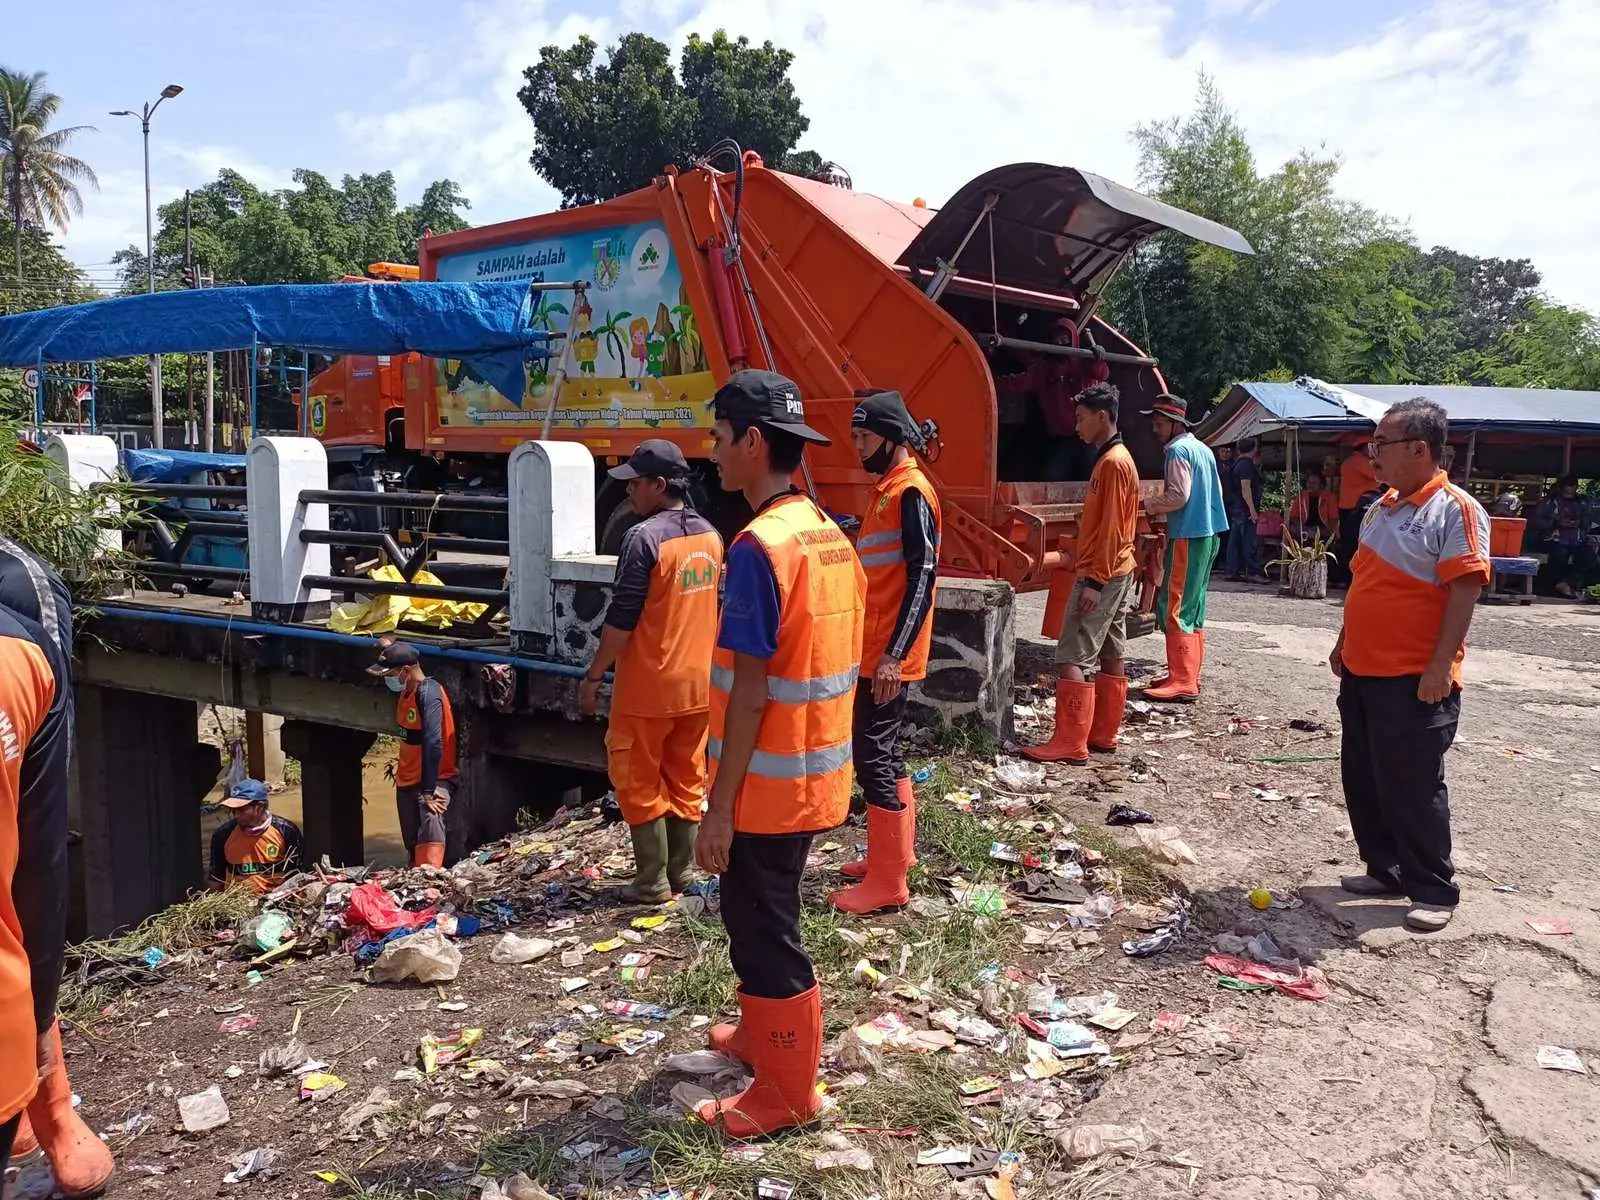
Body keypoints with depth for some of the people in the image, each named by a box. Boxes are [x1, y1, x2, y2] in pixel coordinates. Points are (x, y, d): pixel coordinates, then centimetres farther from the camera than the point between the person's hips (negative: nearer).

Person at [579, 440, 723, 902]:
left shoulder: (645, 538, -18)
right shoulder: (709, 536, 6)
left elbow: (621, 619, -18)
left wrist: (593, 676, -9)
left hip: (648, 686, -7)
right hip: (697, 682, 7)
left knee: (638, 782, 6)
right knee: (686, 781, 14)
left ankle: (652, 882, 9)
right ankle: (680, 874, 22)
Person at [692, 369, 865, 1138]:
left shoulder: (760, 545, -22)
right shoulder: (830, 534, 6)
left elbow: (750, 690, -22)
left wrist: (719, 807, -17)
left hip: (768, 782, -9)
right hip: (814, 772, 9)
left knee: (762, 927, 6)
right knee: (760, 914, 25)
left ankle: (788, 1091, 21)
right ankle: (763, 1034, 43)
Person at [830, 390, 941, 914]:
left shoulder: (910, 492, -14)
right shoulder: (887, 489, 15)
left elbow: (922, 577, -21)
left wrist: (893, 655, -25)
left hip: (889, 654, -10)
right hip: (875, 649, 10)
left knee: (872, 754, -6)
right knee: (882, 749, 17)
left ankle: (887, 882, 2)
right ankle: (896, 849, 31)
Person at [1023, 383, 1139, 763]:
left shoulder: (1113, 463, -16)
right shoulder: (1114, 459, 15)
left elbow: (1112, 529, -20)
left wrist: (1094, 581, -21)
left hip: (1101, 577, -11)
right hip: (1115, 574, 11)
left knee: (1071, 657, -11)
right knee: (1110, 656, 12)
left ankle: (1069, 744, -10)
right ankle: (1103, 734, 18)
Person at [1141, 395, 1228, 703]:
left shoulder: (1178, 450, -11)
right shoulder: (1203, 448, 17)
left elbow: (1178, 496, -20)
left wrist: (1147, 506, -6)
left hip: (1187, 537, -10)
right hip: (1209, 534, 10)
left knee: (1174, 607, -8)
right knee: (1192, 607, 14)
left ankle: (1182, 682, -10)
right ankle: (1189, 675, 19)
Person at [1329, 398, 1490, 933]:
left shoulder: (1455, 510, -13)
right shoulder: (1382, 508, 13)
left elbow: (1465, 590, -18)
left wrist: (1440, 665, -22)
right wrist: (1345, 643, 19)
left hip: (1414, 680, -8)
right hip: (1362, 672, 8)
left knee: (1413, 787, 0)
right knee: (1363, 781, 14)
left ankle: (1434, 890, 14)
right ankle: (1386, 870, 29)